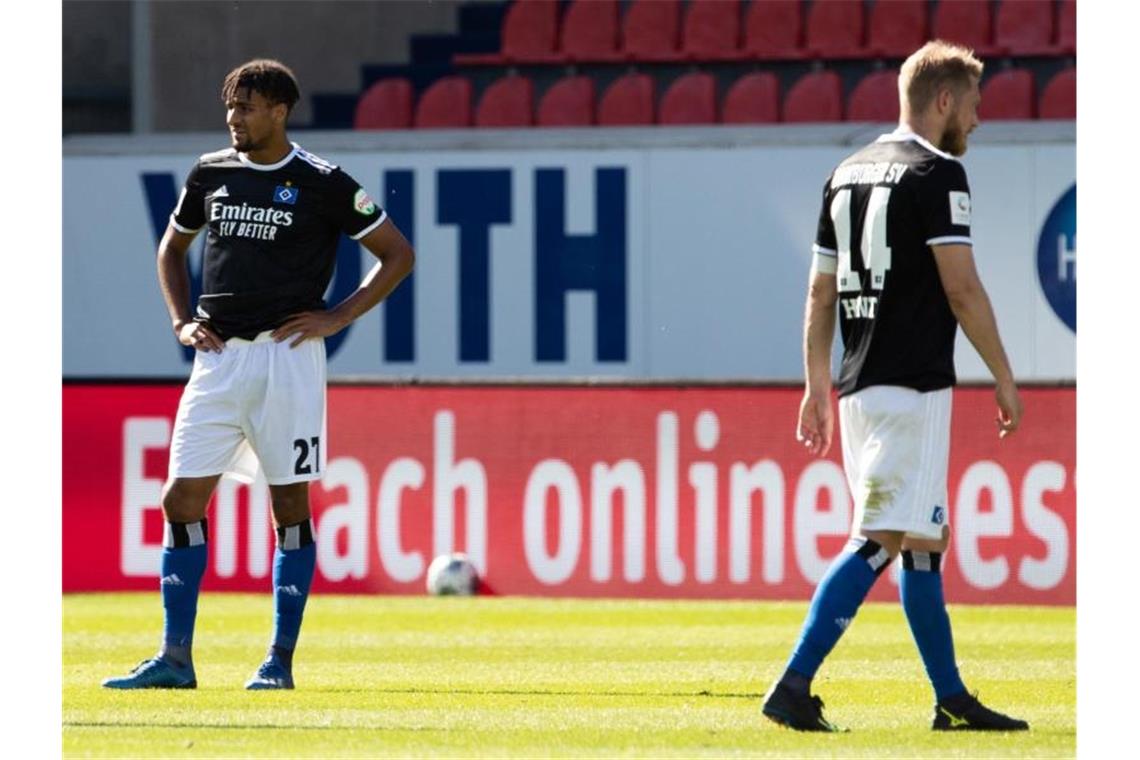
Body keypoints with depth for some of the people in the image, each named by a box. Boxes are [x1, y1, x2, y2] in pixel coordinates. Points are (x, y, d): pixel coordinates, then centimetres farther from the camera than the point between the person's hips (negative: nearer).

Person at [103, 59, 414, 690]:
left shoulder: (322, 183, -4)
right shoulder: (211, 173, 10)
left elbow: (397, 255, 1)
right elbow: (171, 247, 26)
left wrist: (338, 317, -6)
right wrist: (181, 321, 12)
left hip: (286, 354, -4)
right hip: (218, 356, 4)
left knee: (289, 505, -1)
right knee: (182, 500, -2)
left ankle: (280, 661, 5)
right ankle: (174, 659, 1)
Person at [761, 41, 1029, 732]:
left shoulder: (847, 175, 15)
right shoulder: (936, 173, -9)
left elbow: (821, 293, 17)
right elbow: (963, 290, -13)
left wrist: (818, 388, 21)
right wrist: (1005, 380, -6)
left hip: (860, 388, 9)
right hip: (913, 386, -9)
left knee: (925, 541, 14)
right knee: (881, 540, -12)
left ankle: (952, 699, 16)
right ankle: (794, 687, -20)